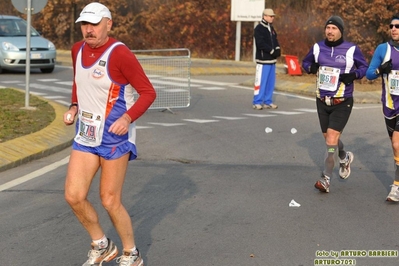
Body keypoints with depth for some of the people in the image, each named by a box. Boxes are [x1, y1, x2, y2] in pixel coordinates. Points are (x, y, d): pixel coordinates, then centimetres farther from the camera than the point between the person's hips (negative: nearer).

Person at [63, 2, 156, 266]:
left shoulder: (120, 53, -16)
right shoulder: (77, 50, 6)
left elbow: (148, 92, -14)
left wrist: (128, 118, -27)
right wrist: (74, 107, 7)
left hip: (115, 137, -7)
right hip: (85, 135, 7)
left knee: (110, 201, -1)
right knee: (74, 196, 1)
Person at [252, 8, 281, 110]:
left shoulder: (271, 28, 17)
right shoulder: (259, 28, -9)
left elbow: (275, 40, 18)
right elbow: (261, 43, -17)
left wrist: (277, 49, -2)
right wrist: (272, 51, -18)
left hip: (272, 59, 8)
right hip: (263, 59, -8)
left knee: (271, 82, 9)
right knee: (261, 81, -8)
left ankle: (267, 102, 15)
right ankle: (257, 102, -3)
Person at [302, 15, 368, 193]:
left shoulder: (351, 49, -9)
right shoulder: (317, 47, 1)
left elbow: (364, 66, 4)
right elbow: (306, 62, 16)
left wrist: (354, 75, -16)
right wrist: (311, 67, -7)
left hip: (342, 103, -4)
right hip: (322, 101, 5)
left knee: (331, 138, -14)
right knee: (329, 138, 17)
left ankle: (326, 179, -7)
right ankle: (344, 158, 49)